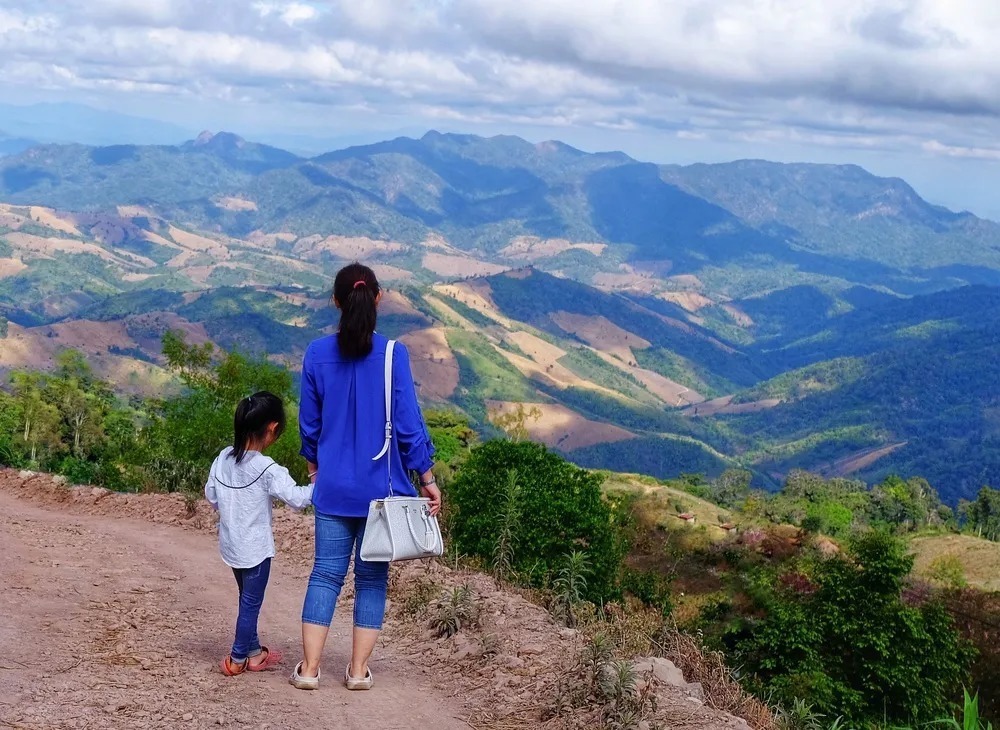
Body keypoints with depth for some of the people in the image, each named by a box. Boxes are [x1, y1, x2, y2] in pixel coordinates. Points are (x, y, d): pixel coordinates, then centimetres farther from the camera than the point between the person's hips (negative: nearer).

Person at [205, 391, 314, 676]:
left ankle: (253, 651, 31)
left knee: (248, 599, 21)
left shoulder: (223, 458, -2)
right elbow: (296, 498, -24)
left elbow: (210, 495, 8)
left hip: (231, 544, 7)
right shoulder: (268, 470, -23)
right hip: (255, 548, -7)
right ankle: (238, 659, 14)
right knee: (251, 603, 6)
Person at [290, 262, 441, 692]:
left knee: (326, 572, 9)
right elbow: (408, 421, -9)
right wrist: (427, 478, 0)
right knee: (372, 576, 9)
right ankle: (359, 670, 12)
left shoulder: (318, 354, -3)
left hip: (334, 486, 2)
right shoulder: (393, 355, -11)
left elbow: (309, 422, 6)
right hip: (382, 487, -2)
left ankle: (309, 668, 7)